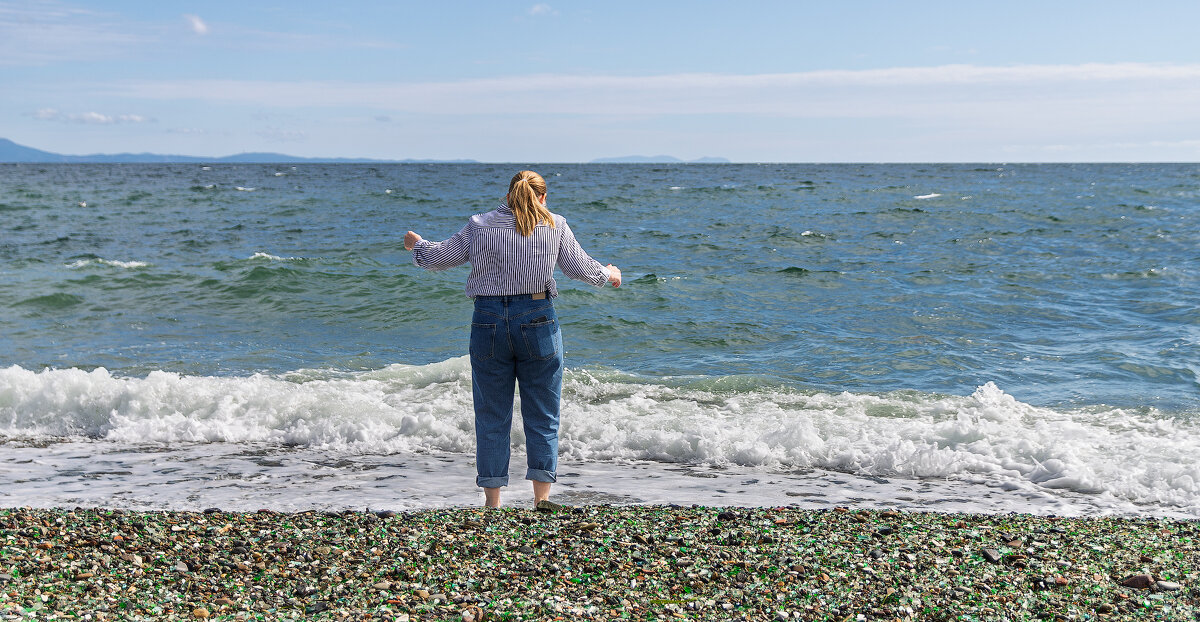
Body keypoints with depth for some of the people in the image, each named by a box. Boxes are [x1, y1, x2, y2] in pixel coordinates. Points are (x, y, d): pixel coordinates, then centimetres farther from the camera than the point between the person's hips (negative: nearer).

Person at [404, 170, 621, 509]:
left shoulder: (479, 225, 4)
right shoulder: (555, 225, 3)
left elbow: (438, 256, 11)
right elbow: (581, 267, 7)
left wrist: (416, 244, 32)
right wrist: (608, 273, 27)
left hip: (489, 321, 1)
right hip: (537, 320, -1)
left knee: (491, 417, 9)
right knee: (542, 416, 8)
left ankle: (492, 501, 12)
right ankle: (541, 498, 6)